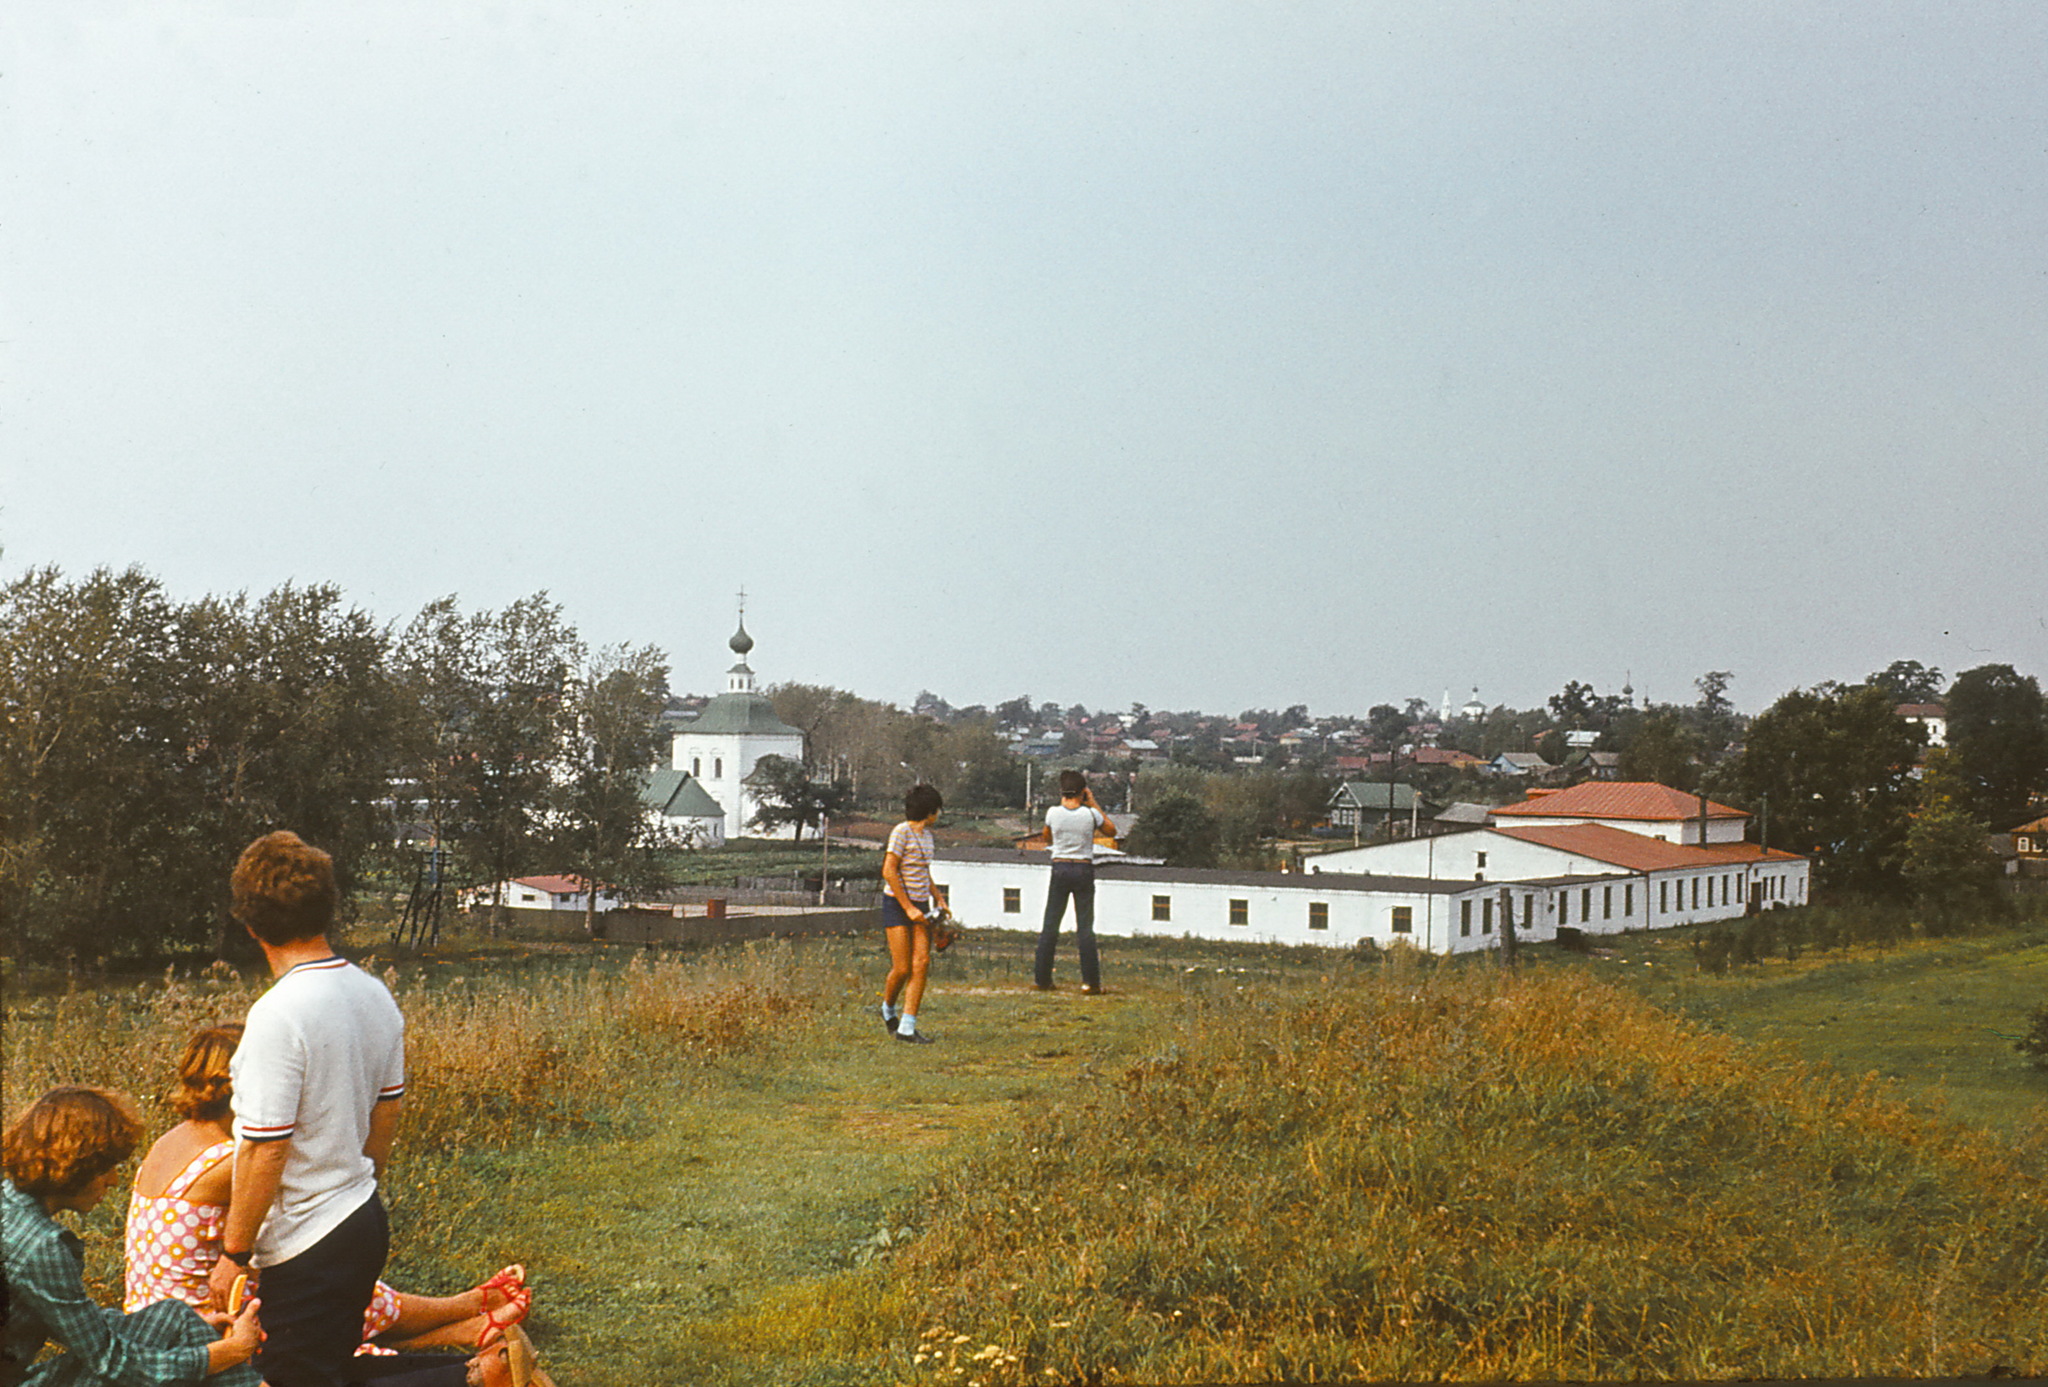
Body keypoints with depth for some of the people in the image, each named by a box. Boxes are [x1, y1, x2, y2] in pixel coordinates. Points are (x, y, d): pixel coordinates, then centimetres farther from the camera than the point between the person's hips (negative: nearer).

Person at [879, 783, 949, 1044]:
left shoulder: (926, 834, 14)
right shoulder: (901, 832, -11)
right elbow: (889, 872, -16)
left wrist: (938, 897, 16)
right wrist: (908, 908, -17)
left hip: (920, 906, 7)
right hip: (896, 905, -7)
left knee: (921, 964, -6)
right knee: (902, 968, -8)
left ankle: (907, 1027, -5)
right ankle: (888, 1009, 21)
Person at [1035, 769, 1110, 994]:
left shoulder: (1053, 813, -4)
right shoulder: (1090, 814, -7)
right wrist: (1094, 803, 11)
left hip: (1060, 868, 1)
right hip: (1084, 870, -1)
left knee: (1050, 925, 8)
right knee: (1085, 927, 2)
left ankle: (1042, 978, 8)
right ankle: (1091, 981, 0)